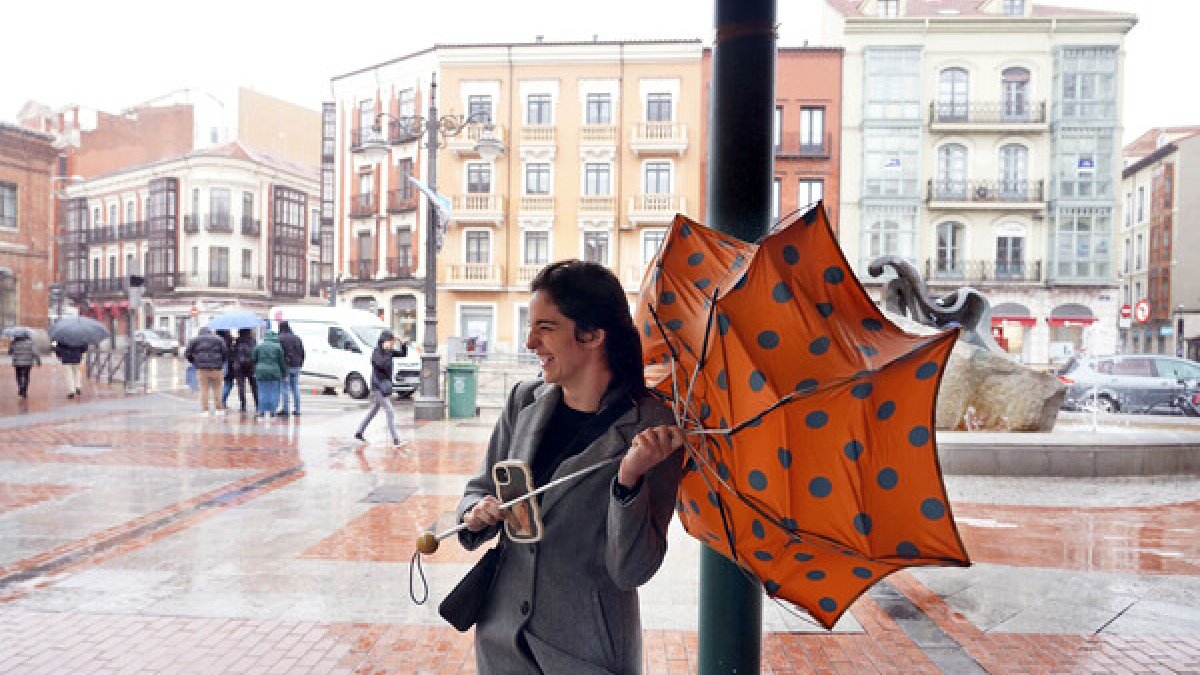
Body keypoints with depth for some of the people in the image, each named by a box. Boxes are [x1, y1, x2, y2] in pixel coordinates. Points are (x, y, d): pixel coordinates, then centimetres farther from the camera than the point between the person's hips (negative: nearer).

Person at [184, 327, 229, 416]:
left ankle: (204, 410, 2)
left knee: (204, 389, 4)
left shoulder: (195, 340, 10)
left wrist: (194, 362, 20)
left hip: (202, 368, 0)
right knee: (217, 389, 10)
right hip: (216, 368, 1)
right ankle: (219, 409, 11)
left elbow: (187, 354, 6)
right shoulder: (218, 339, 11)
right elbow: (225, 353, 5)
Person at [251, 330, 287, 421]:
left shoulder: (259, 346, 5)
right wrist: (284, 373, 7)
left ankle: (262, 412, 5)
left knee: (262, 392, 6)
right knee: (274, 392, 3)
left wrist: (255, 371, 19)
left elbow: (254, 360, 8)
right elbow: (282, 362, 0)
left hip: (261, 372, 2)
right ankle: (272, 412, 1)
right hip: (274, 372, -2)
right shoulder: (278, 347, -1)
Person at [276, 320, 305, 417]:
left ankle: (285, 410, -2)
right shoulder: (297, 338, 12)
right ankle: (297, 409, 10)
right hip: (296, 366, 5)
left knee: (285, 388, -2)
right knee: (295, 388, 9)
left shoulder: (280, 338, -8)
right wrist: (300, 364, 18)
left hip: (285, 366, -5)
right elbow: (302, 352, 14)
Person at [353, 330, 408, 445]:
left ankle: (359, 432, 33)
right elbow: (383, 364, -32)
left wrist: (404, 344, -6)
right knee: (390, 412, -13)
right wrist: (387, 350, -26)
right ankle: (395, 438, -12)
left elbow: (403, 354, 11)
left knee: (373, 410, 20)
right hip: (378, 387, -9)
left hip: (385, 386, 9)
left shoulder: (388, 351, 8)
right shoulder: (376, 353, -15)